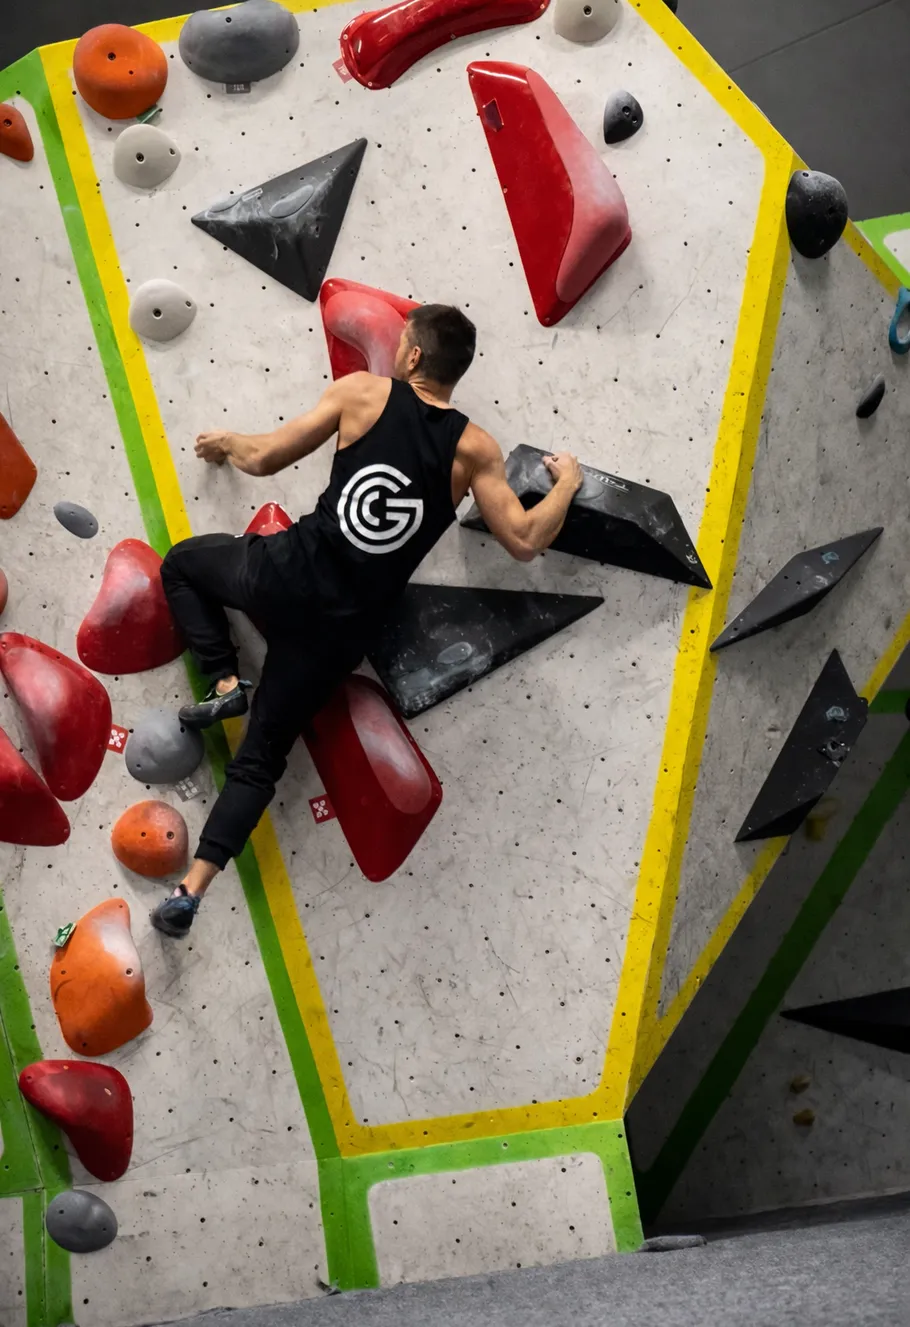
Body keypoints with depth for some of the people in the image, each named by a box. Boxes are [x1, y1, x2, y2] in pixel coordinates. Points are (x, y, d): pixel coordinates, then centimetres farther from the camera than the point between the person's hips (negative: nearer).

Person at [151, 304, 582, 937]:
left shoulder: (363, 392, -2)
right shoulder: (475, 448, -1)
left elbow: (265, 458, 2)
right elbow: (525, 540, -4)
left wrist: (224, 443, 25)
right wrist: (567, 483, 15)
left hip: (291, 574, -2)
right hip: (344, 625, 2)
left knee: (182, 563, 30)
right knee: (261, 758, 14)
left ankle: (226, 683, 13)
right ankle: (191, 891, 3)